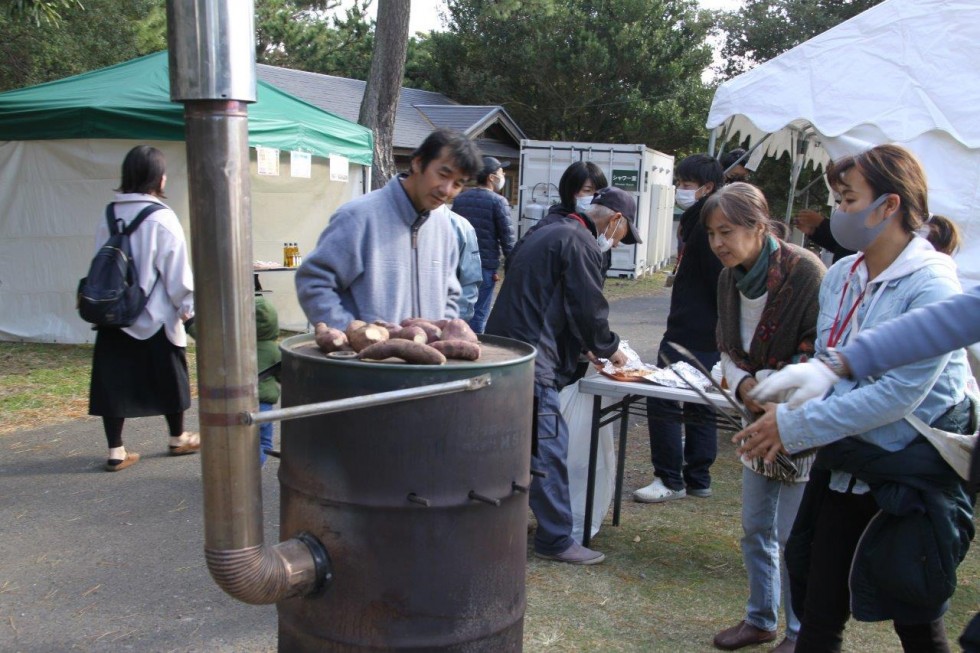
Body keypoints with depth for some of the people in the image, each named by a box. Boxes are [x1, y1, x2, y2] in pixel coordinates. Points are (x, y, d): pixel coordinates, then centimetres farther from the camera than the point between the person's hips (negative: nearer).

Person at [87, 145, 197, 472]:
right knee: (169, 377, 13)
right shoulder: (162, 218, -13)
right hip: (155, 316, -4)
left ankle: (116, 451, 9)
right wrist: (187, 306, -1)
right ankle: (178, 438, 28)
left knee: (113, 381, 6)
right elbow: (177, 268, -12)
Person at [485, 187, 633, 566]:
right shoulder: (581, 244, -10)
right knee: (549, 446, -4)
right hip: (532, 357, -10)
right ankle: (555, 540, 3)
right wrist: (608, 349, 8)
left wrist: (587, 345, 25)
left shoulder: (550, 233, 21)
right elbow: (589, 308, -10)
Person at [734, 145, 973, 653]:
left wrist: (795, 425, -22)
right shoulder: (841, 275, 4)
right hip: (846, 468, 6)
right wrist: (777, 397, -8)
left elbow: (899, 394, -24)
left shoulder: (931, 284, -18)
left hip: (913, 473, -6)